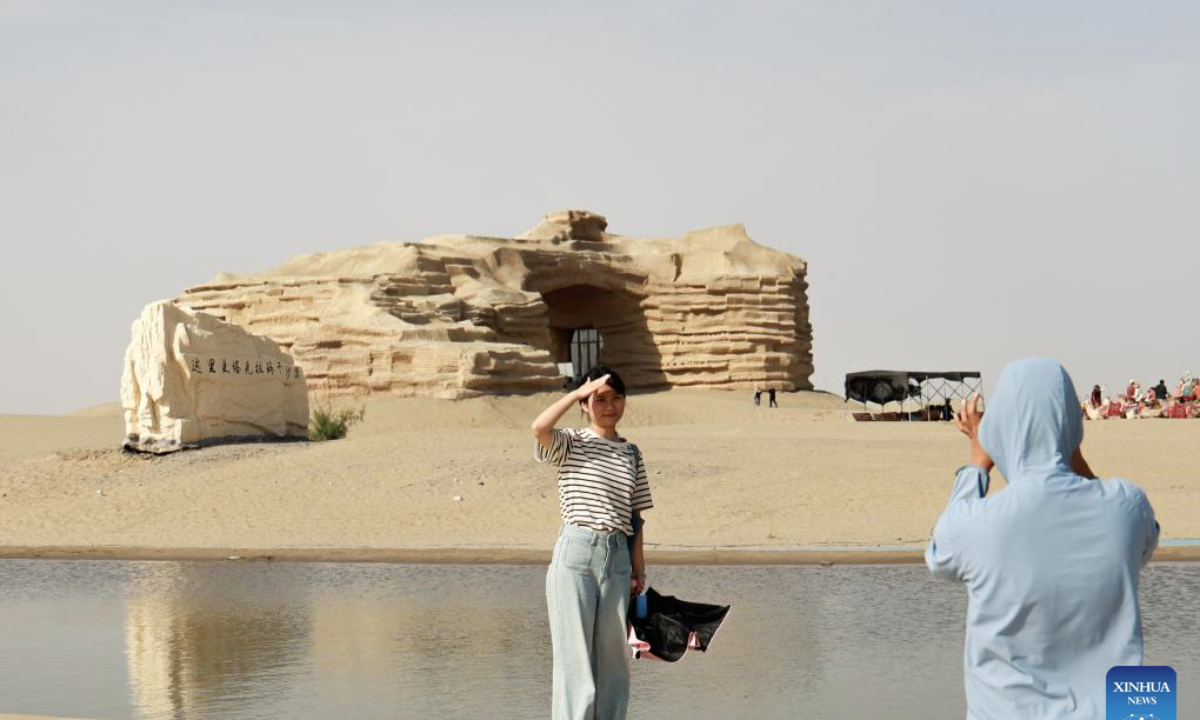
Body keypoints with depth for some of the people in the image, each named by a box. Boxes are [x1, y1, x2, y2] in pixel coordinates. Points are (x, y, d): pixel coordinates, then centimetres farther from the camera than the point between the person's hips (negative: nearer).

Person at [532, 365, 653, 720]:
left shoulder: (631, 454, 14)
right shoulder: (571, 444, 1)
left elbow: (635, 517, 14)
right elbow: (539, 428, -22)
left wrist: (639, 568, 10)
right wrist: (578, 392, -14)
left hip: (617, 557, 5)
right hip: (576, 553, -5)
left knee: (614, 653, 8)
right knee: (574, 652, -5)